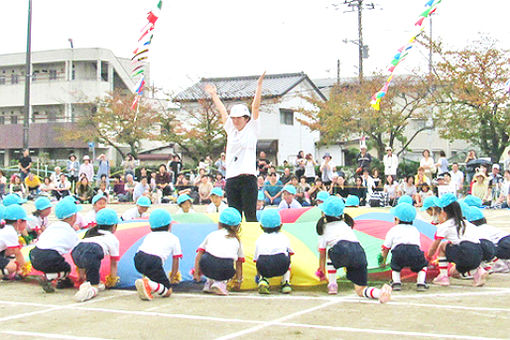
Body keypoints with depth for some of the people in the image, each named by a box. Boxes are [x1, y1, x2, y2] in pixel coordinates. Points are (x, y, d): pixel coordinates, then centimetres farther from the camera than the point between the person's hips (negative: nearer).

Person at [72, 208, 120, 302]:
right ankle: (92, 289, -21)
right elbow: (113, 263, 32)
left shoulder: (90, 232, 39)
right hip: (92, 254, -5)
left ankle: (88, 282, 27)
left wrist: (81, 275, 54)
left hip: (76, 252, 5)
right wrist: (112, 281, 45)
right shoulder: (113, 239, 27)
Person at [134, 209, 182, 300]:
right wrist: (172, 278, 46)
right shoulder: (174, 239, 26)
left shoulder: (149, 235, 35)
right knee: (168, 291, 2)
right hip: (153, 262, -5)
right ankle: (148, 284, -26)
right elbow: (175, 261, 30)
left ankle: (146, 278, 10)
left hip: (137, 260, 5)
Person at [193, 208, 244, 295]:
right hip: (226, 270, -1)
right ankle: (220, 283, 7)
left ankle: (210, 282, 25)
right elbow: (239, 263, 32)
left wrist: (196, 273, 25)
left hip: (207, 267, 1)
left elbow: (199, 255, 22)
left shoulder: (212, 235, 27)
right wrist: (238, 281, 41)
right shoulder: (236, 239, 28)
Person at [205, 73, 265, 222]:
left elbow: (255, 107, -1)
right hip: (231, 179, 5)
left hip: (248, 178, -5)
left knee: (250, 216, -5)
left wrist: (259, 85, -6)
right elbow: (222, 111, 27)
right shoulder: (231, 130, 17)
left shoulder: (251, 129, 5)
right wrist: (214, 95, 36)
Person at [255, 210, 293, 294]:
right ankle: (286, 283, 24)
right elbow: (291, 252, 50)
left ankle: (263, 280, 8)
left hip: (264, 268, 0)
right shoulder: (283, 237, 33)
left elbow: (256, 259, 39)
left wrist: (258, 275, 58)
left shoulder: (260, 239, 32)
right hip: (281, 267, 0)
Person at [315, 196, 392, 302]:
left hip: (342, 251, -3)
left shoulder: (323, 229, 25)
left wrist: (322, 272, 48)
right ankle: (381, 292, -24)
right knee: (360, 290, 8)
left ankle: (332, 284, 22)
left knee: (330, 253, 33)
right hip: (359, 252, 4)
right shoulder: (346, 224, 36)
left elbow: (322, 255, 33)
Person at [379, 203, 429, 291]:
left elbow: (385, 248, 28)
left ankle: (396, 282, 9)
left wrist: (383, 262, 46)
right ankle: (421, 283, 11)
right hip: (415, 250, 1)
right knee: (423, 264, 30)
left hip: (399, 249, -1)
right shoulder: (415, 229, 35)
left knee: (395, 265, 30)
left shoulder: (393, 230, 27)